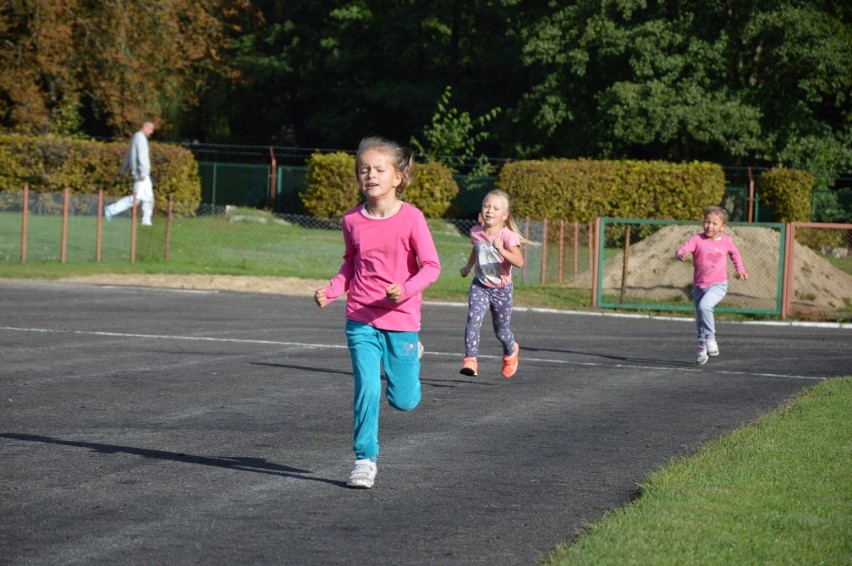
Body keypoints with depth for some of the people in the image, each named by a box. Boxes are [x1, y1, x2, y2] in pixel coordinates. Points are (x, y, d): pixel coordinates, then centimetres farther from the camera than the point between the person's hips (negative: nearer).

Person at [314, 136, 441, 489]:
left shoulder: (411, 218, -12)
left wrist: (406, 289, -26)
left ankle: (410, 355, 38)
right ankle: (365, 460, 1)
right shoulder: (352, 221, 0)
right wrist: (331, 291, 0)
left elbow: (431, 266, -8)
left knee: (403, 400, 5)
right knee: (367, 388, -11)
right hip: (361, 320, 2)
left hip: (401, 319, -2)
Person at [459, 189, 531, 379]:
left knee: (501, 330, 14)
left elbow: (519, 262, -34)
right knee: (473, 320, -22)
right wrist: (468, 267, 27)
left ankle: (511, 352, 46)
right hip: (479, 286, 2)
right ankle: (470, 360, -24)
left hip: (501, 289, -2)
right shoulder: (476, 232, -5)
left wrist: (501, 250, -46)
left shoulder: (508, 236, -20)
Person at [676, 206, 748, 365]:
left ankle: (710, 337, -15)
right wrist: (681, 255, -43)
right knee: (700, 319, 10)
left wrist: (740, 270, 21)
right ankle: (702, 347, 28)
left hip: (718, 285, -2)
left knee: (704, 306, -29)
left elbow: (734, 253, 23)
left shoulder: (726, 241, 0)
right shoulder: (697, 239, -7)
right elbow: (681, 251, -21)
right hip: (699, 286, 2)